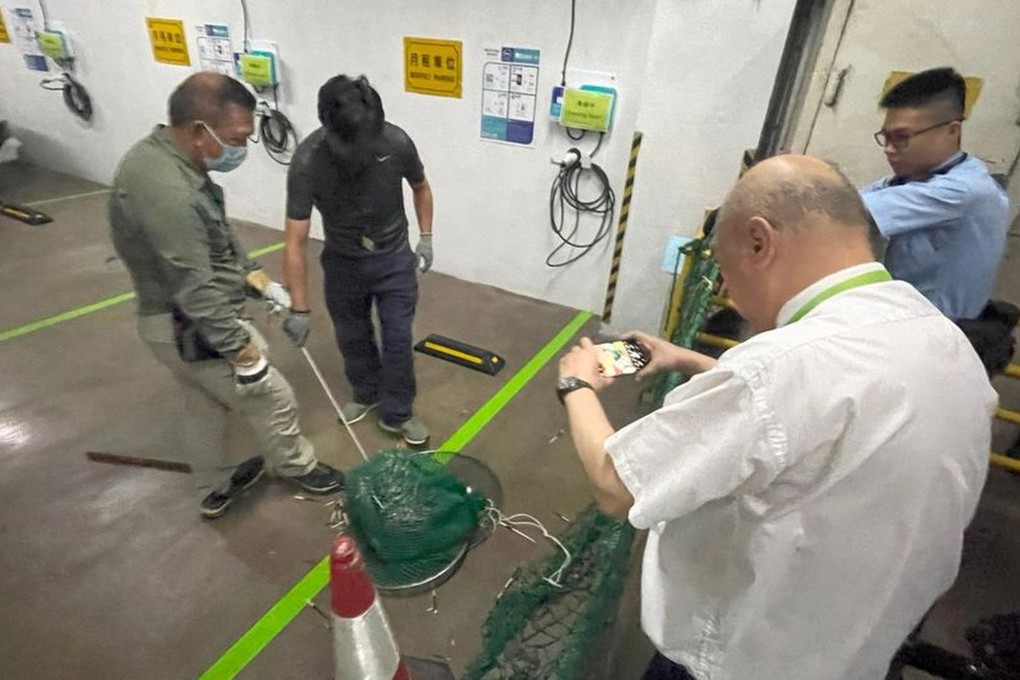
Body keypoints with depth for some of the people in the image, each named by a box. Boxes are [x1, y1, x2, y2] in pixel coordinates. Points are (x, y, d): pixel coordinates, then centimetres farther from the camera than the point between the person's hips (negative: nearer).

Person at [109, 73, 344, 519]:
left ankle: (214, 491, 44)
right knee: (272, 399, 9)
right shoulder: (167, 192, -31)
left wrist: (253, 274, 14)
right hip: (193, 330, -10)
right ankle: (297, 468, 35)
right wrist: (242, 352, -22)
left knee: (206, 406, 24)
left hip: (177, 323, 10)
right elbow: (196, 293, -29)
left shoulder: (161, 155, 2)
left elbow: (212, 237, 14)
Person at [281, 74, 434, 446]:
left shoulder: (397, 142, -22)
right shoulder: (307, 162, -26)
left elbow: (420, 187, 2)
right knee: (352, 337, 16)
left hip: (394, 259, 0)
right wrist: (299, 309, -24)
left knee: (398, 340, 3)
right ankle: (366, 394, 42)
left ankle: (397, 414, 21)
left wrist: (426, 238, -1)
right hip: (342, 263, 0)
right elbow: (295, 242, -24)